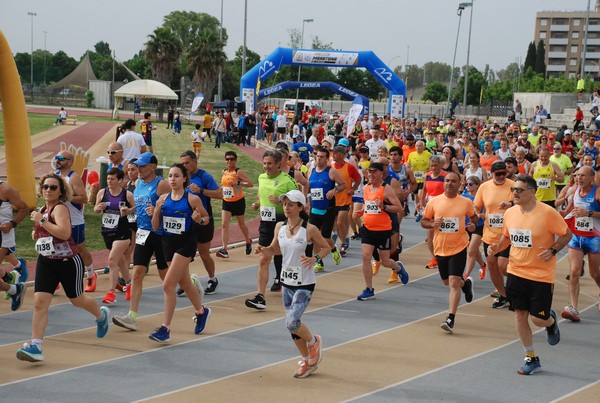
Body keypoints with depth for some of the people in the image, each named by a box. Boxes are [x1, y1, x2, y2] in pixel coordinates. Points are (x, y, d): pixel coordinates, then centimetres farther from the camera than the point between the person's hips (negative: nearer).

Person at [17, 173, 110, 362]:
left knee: (77, 300, 14)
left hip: (68, 262, -7)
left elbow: (64, 233, -33)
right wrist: (36, 233, 7)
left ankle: (101, 315, 46)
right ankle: (35, 346, -10)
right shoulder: (42, 209, 10)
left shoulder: (60, 208, -16)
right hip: (46, 262, 7)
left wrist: (41, 221, -27)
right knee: (39, 302, -9)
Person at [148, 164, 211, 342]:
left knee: (168, 285, -15)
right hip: (168, 243, 6)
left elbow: (206, 217, 5)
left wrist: (199, 219, -17)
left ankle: (165, 328, -9)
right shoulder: (163, 198, 2)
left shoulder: (192, 199, -9)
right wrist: (157, 210, -13)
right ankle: (201, 311, 46)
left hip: (185, 243, -6)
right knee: (184, 282, 21)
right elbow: (156, 227, 3)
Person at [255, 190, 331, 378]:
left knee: (292, 322, -18)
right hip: (287, 281, 6)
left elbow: (326, 247, -1)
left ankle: (313, 341, 15)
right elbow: (274, 249, 13)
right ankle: (307, 361, 30)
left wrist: (314, 258, -20)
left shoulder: (309, 229, -14)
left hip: (305, 284, -6)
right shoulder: (280, 227, 1)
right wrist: (263, 250, -8)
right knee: (292, 324, 11)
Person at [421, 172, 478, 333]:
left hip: (459, 247, -3)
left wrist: (472, 224, -6)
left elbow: (473, 216, 16)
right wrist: (432, 224, -14)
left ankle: (450, 319, -12)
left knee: (454, 282, -14)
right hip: (440, 248, 3)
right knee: (446, 282, 18)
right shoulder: (434, 202, -1)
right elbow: (423, 221, 7)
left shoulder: (466, 202, -2)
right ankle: (466, 283, 52)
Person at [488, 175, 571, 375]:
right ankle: (531, 359, 18)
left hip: (541, 275, -4)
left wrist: (553, 250, -19)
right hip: (516, 272, 5)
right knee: (520, 314, 4)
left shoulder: (547, 212, -14)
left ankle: (551, 321, 36)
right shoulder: (510, 213, 2)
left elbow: (566, 235, -5)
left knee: (538, 319, -3)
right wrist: (497, 247, -2)